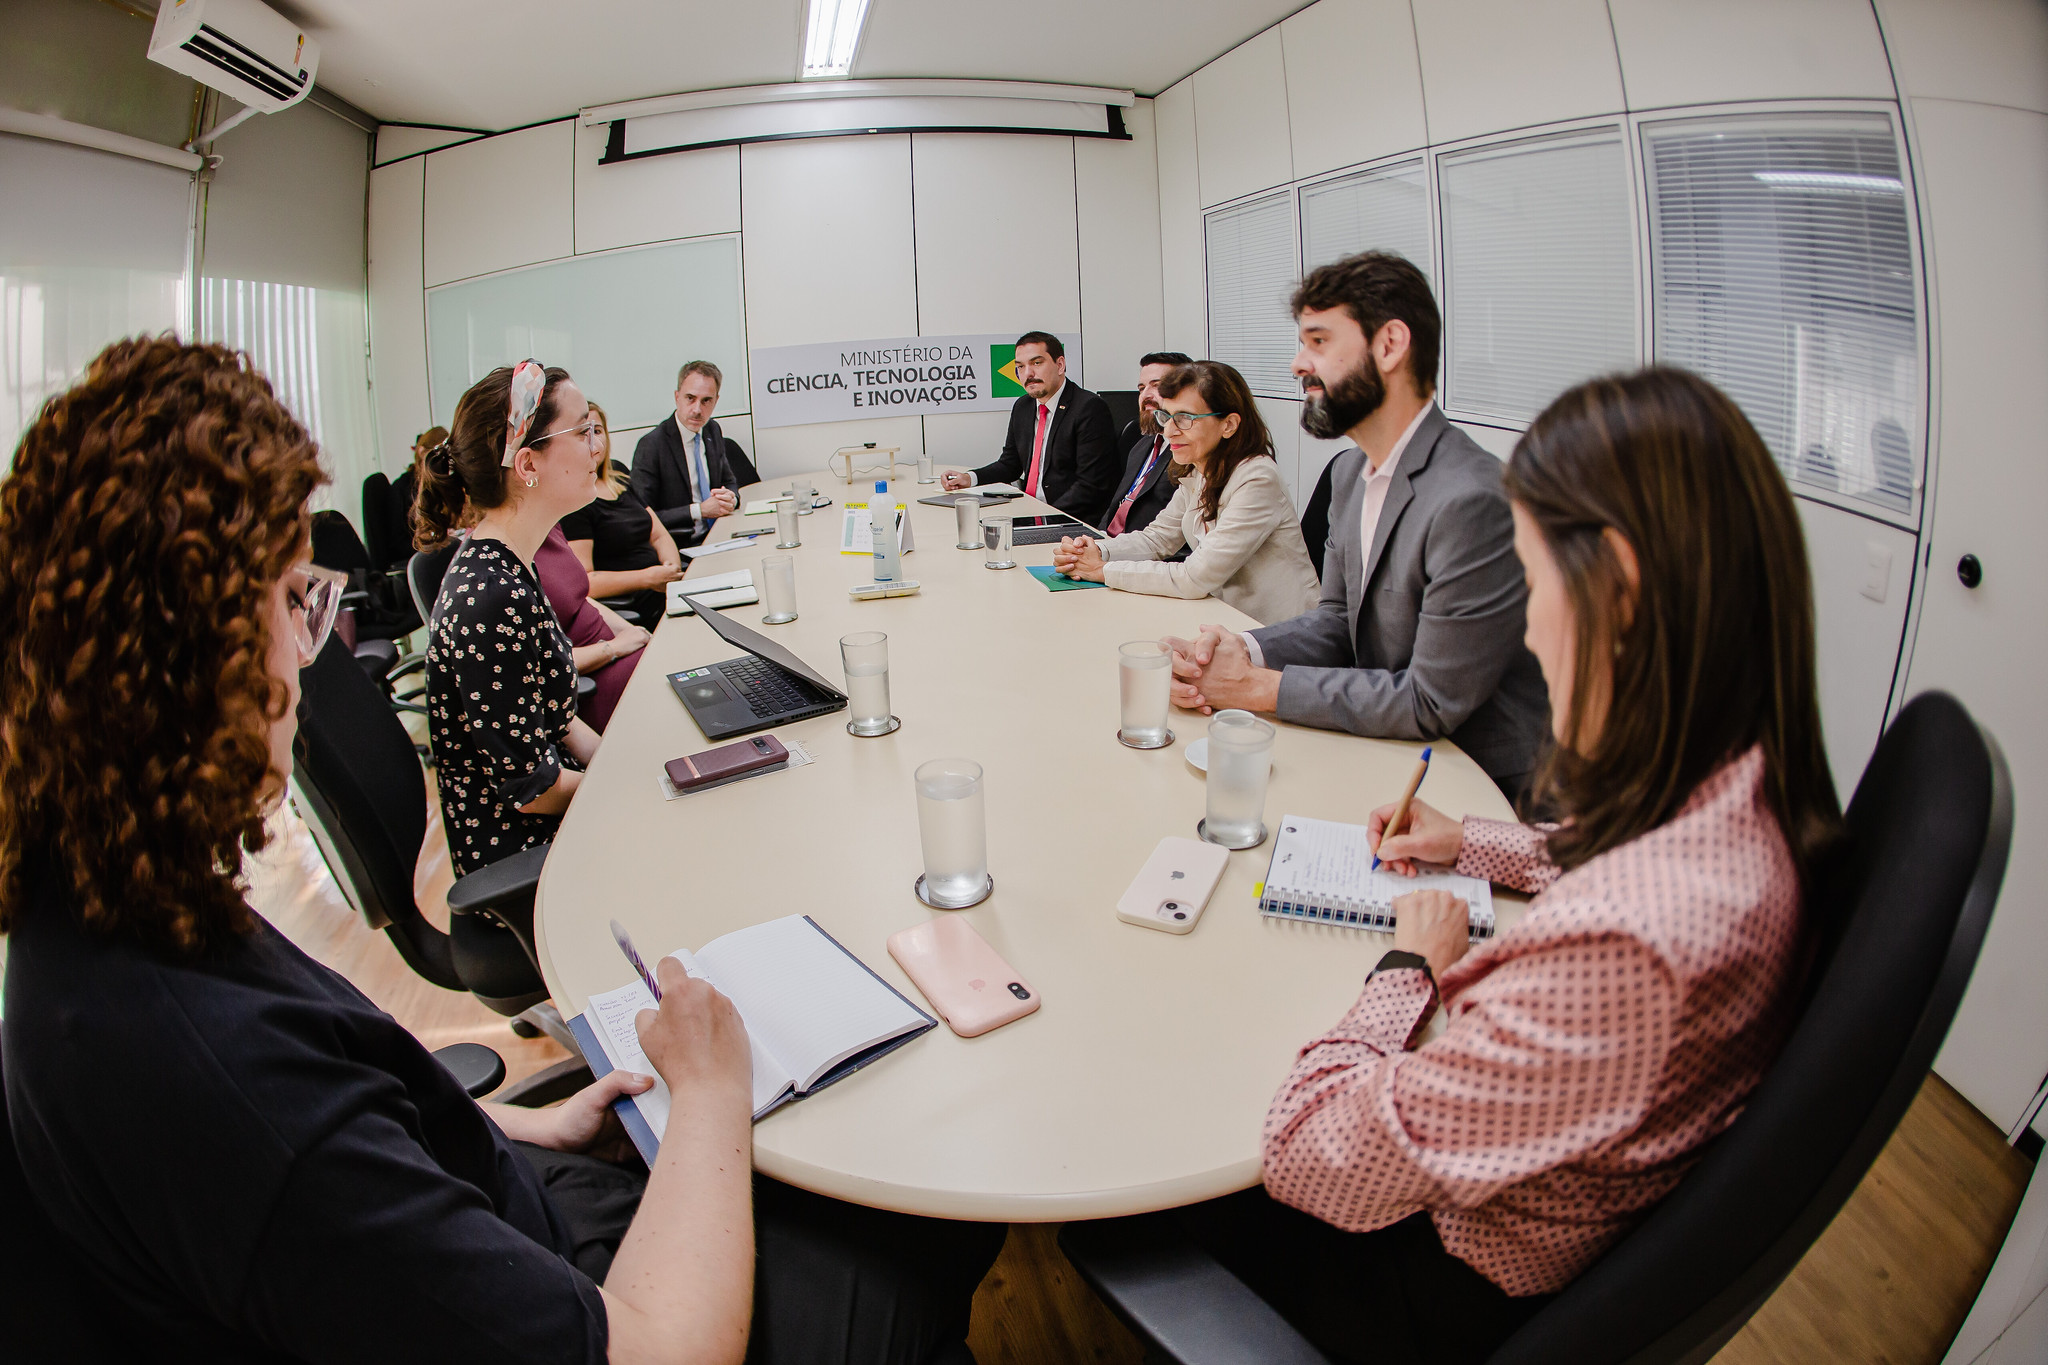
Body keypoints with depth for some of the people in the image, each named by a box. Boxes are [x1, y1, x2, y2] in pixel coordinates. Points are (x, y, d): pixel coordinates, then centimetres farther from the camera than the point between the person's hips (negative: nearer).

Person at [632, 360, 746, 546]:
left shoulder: (713, 431, 10)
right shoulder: (651, 445, -12)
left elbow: (730, 481, 22)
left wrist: (730, 497, -3)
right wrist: (699, 510, -19)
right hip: (678, 550, -7)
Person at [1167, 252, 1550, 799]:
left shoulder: (1473, 501, -26)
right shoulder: (1350, 471, 5)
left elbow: (1430, 703, -23)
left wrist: (1259, 687, -19)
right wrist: (1243, 648, -11)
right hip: (1382, 752, 7)